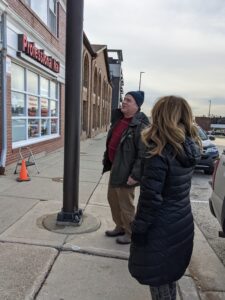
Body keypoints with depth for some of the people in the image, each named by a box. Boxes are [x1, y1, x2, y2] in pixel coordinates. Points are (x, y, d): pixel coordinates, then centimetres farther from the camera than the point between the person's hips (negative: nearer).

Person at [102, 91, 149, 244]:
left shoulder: (140, 125, -19)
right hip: (115, 167, 9)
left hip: (126, 171, -9)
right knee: (113, 199, 20)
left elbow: (143, 153, -23)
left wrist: (135, 174, -25)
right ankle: (120, 227, 39)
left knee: (125, 204, 5)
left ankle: (130, 233, 26)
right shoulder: (119, 119, 8)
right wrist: (107, 162, 16)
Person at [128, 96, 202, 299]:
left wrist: (139, 228, -14)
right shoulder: (189, 148, -1)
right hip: (182, 223, 8)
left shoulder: (159, 153, -24)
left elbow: (151, 198, -23)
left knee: (155, 277, 13)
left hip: (161, 227, -7)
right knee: (168, 274, 26)